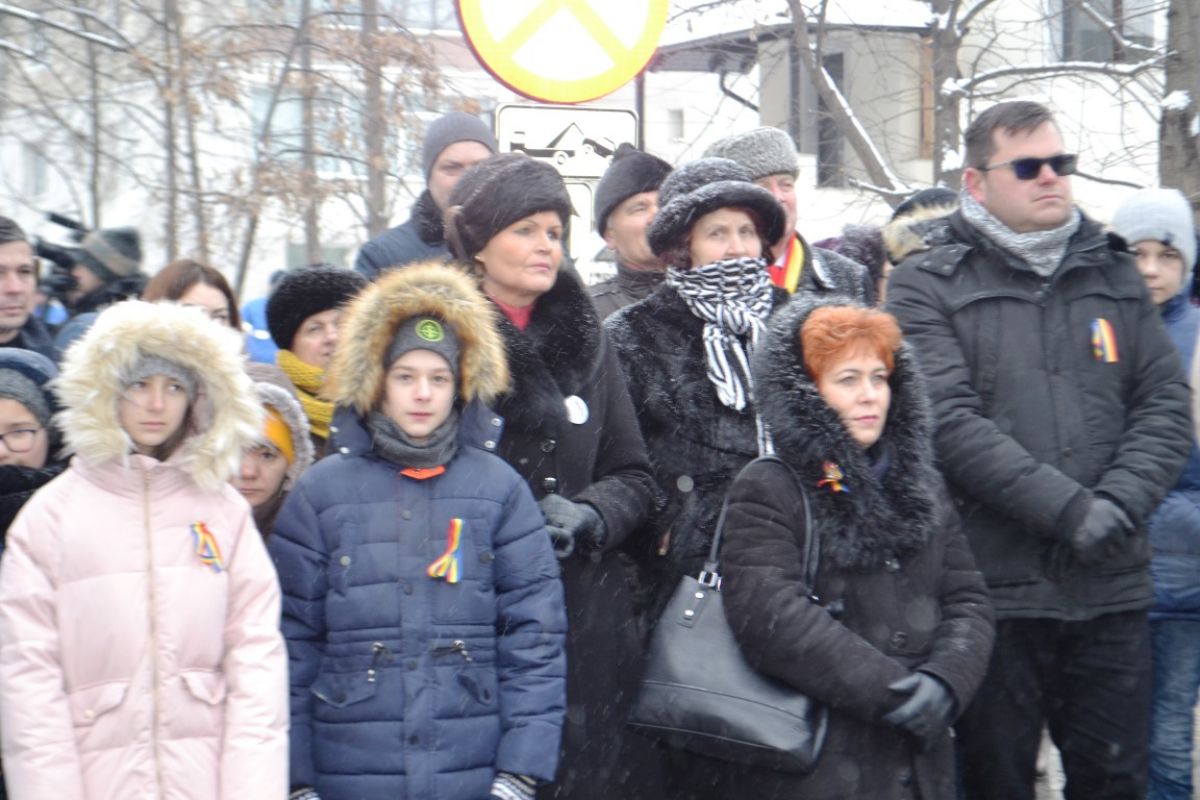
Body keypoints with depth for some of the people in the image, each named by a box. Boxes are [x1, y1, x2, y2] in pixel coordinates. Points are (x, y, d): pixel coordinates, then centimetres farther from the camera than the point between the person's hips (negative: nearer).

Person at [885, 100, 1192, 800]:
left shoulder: (1115, 276, 14)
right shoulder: (928, 286, -1)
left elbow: (1166, 403, 8)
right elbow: (950, 422, -13)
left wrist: (1120, 504, -10)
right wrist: (1069, 510, -19)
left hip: (1114, 587, 4)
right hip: (996, 585, -4)